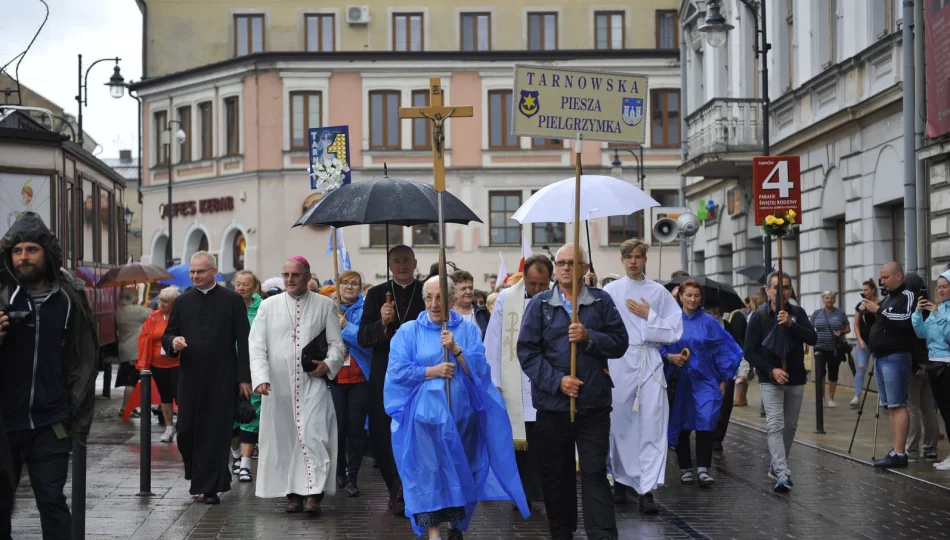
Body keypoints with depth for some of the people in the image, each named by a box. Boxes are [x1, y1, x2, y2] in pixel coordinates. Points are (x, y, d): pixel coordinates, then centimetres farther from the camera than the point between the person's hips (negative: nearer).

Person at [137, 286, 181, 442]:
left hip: (177, 364, -4)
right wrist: (143, 363, -2)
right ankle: (169, 427, 26)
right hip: (158, 365, 4)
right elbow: (144, 338, 1)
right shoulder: (154, 317, 1)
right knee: (165, 396, 14)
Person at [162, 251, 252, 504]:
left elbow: (243, 341, -1)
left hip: (222, 379, -3)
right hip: (190, 378, 3)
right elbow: (167, 336, 13)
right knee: (186, 432, 1)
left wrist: (244, 377, -7)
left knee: (216, 433, -1)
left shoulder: (232, 300, 1)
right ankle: (200, 476, 25)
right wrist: (173, 341, -12)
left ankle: (210, 487, 5)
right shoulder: (182, 302, 10)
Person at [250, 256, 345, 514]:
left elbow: (336, 343, 6)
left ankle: (313, 492, -12)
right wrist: (261, 376, -11)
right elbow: (257, 345, 2)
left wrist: (329, 363, -14)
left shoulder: (325, 305, 6)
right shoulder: (268, 305, 8)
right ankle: (293, 493, 13)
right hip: (278, 385, 2)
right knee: (284, 438, 5)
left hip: (313, 383, -2)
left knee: (312, 435, -13)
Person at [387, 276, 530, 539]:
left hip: (462, 414, 2)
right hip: (425, 416, -2)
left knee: (461, 472, 9)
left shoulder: (468, 329, 6)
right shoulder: (408, 331, 3)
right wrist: (432, 372, -11)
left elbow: (480, 370, -4)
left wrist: (456, 349, -17)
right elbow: (396, 372, -5)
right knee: (429, 472, -9)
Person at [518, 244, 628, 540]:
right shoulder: (539, 303, 3)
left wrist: (588, 337, -15)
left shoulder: (602, 301, 6)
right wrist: (556, 380, -13)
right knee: (556, 474, 9)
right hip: (552, 403, 1)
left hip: (594, 403, -1)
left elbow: (619, 343, 2)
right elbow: (526, 350, -3)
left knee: (594, 472, -2)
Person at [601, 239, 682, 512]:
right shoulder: (610, 291, 5)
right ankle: (620, 480, 21)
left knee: (652, 426, -7)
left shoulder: (659, 292, 7)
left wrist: (649, 316, -6)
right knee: (620, 423, 6)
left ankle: (647, 489, -9)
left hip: (650, 363, 0)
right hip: (620, 362, 0)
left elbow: (674, 331, 4)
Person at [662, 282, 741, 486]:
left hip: (704, 381, -1)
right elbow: (658, 348, 7)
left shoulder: (709, 322, 2)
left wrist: (723, 380, 1)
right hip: (679, 382, 1)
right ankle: (685, 468, 16)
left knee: (706, 422, -14)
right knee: (681, 425, 5)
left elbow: (721, 351, 4)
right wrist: (670, 356, -14)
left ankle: (703, 469, -13)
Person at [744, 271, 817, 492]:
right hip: (770, 380, -4)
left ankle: (776, 466, 28)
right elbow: (749, 351, -6)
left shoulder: (797, 313, 1)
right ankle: (783, 474, -22)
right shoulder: (759, 316, -6)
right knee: (775, 426, -15)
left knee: (790, 426, 12)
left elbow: (813, 339, -11)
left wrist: (791, 324, -24)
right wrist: (771, 370, -17)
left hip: (796, 379, 4)